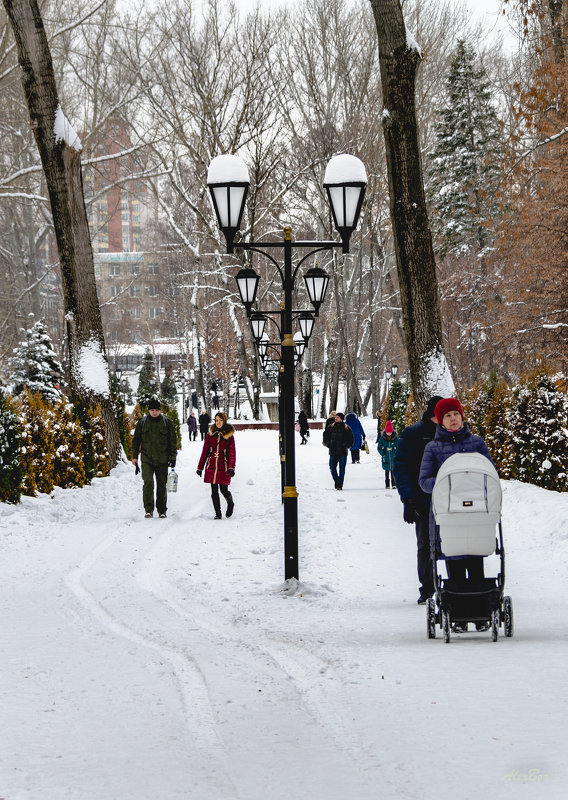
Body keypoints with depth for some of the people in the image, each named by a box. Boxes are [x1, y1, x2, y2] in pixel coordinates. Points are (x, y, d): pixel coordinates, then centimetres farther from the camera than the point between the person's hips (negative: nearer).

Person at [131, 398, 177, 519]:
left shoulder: (167, 423, 4)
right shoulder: (142, 422, 5)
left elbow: (173, 441, 7)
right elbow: (136, 440, 11)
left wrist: (173, 457, 2)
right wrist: (134, 456, 6)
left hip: (162, 460, 1)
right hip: (147, 459, -1)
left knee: (162, 485, 6)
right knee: (148, 482, -15)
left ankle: (162, 510, 17)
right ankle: (148, 509, -12)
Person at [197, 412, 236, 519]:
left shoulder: (229, 435, 1)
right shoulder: (210, 434, 7)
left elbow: (232, 453, -3)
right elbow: (204, 452, 11)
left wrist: (231, 468, -15)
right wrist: (200, 467, 10)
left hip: (223, 468, -2)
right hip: (211, 467, 2)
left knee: (224, 490, -3)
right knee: (214, 491, 1)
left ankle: (230, 503, 28)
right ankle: (218, 513, 11)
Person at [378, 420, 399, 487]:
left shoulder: (395, 438, -3)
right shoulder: (382, 438, -4)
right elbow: (379, 447, 2)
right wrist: (383, 455, -7)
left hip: (393, 457, -1)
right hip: (386, 458, 1)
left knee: (393, 470, -3)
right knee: (387, 471, 7)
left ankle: (394, 484, 4)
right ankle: (387, 484, 14)